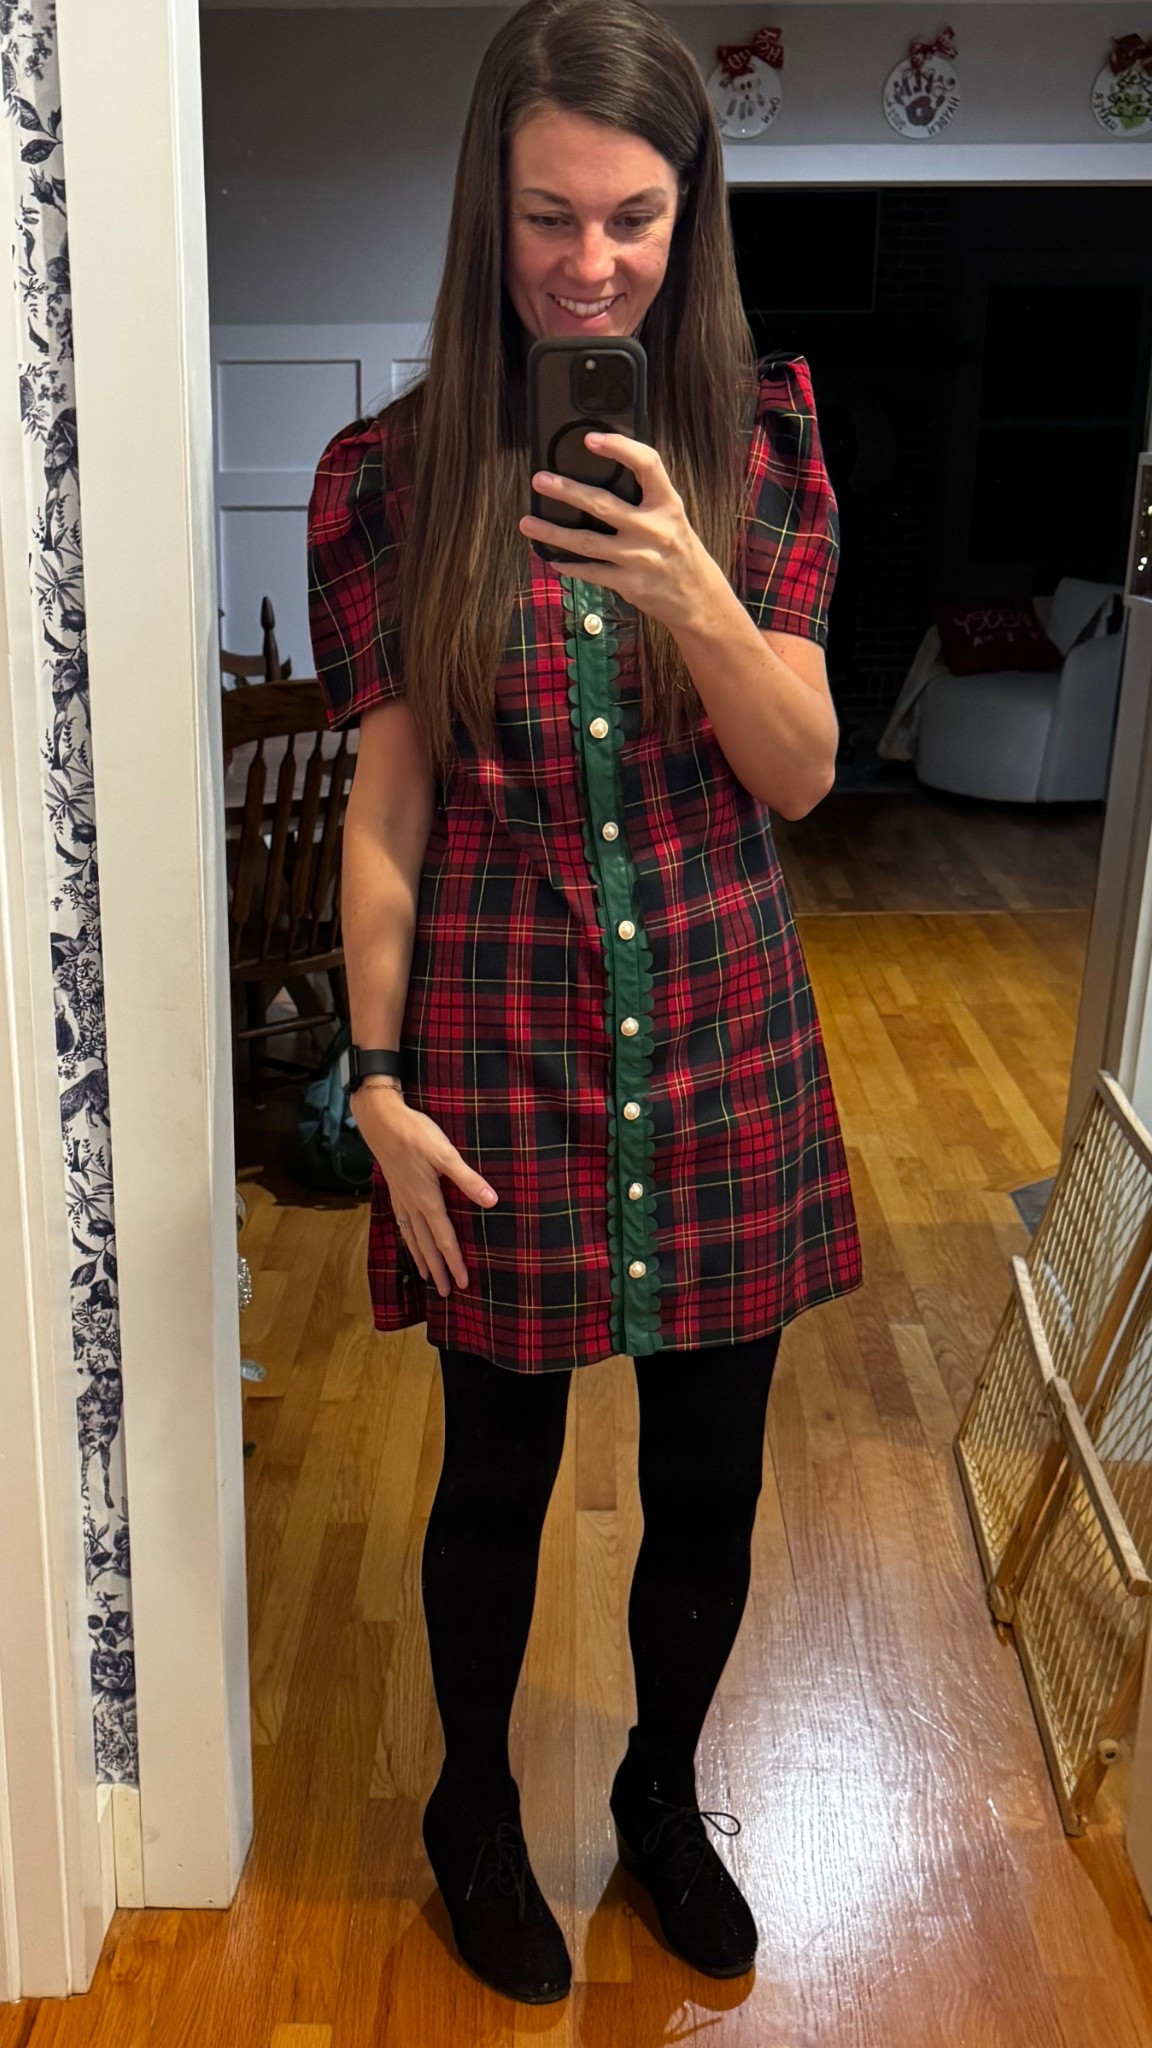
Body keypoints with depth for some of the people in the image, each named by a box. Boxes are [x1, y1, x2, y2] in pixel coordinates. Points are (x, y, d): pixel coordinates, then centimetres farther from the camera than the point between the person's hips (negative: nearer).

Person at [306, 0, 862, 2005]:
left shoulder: (756, 439, 0)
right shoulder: (394, 473, -4)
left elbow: (803, 770, -4)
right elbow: (385, 805, -4)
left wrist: (689, 592, -23)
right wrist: (379, 1084, -6)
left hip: (723, 1043, 2)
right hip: (499, 1048, -2)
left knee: (710, 1481, 15)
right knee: (499, 1475, 14)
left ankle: (662, 1790, 44)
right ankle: (475, 1808, 42)